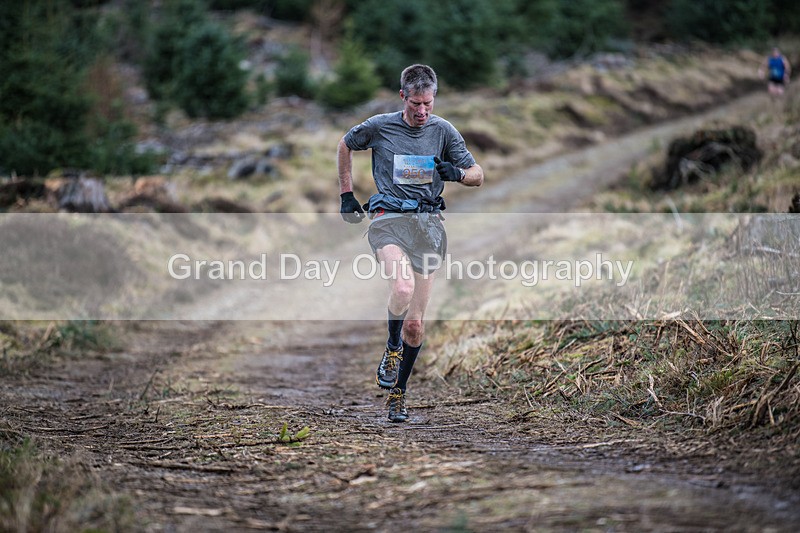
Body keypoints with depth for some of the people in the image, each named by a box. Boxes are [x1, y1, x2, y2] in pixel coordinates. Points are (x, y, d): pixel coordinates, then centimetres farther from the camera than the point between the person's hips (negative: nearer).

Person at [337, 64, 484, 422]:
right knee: (403, 288, -32)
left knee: (414, 324, 2)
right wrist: (346, 193, 16)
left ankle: (397, 393, 20)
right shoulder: (379, 126, 1)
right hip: (388, 219, -2)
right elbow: (345, 145, 21)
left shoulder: (443, 131, 4)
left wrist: (456, 173, -16)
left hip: (427, 223, 2)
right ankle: (392, 349, -4)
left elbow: (478, 176, 7)